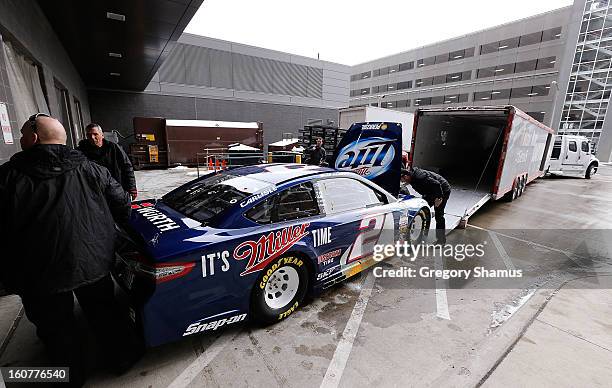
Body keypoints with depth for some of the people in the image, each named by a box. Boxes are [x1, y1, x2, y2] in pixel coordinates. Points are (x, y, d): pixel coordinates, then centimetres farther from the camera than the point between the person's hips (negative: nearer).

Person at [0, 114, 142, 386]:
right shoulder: (89, 169, -1)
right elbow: (121, 203, 4)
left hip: (38, 275, -2)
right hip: (93, 263, 3)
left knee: (56, 329, 18)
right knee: (104, 313, 20)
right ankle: (125, 358, 35)